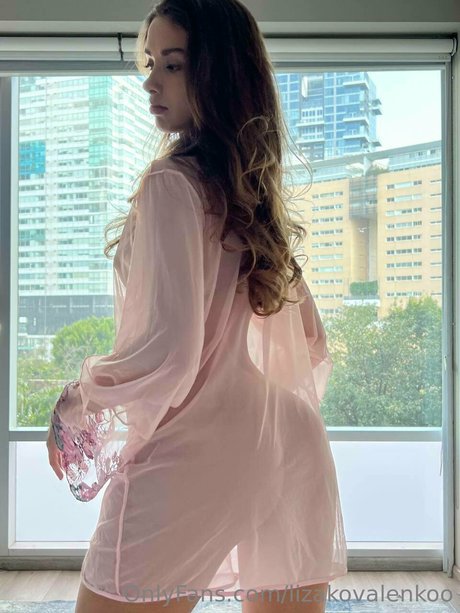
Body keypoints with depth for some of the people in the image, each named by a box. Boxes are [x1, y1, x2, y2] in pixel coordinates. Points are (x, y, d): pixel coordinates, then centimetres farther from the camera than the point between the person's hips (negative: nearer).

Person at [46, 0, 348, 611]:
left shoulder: (173, 182, -12)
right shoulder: (257, 192, 12)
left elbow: (167, 350, -20)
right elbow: (311, 348, 16)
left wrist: (75, 406, -4)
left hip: (192, 457, -8)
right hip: (291, 451, 8)